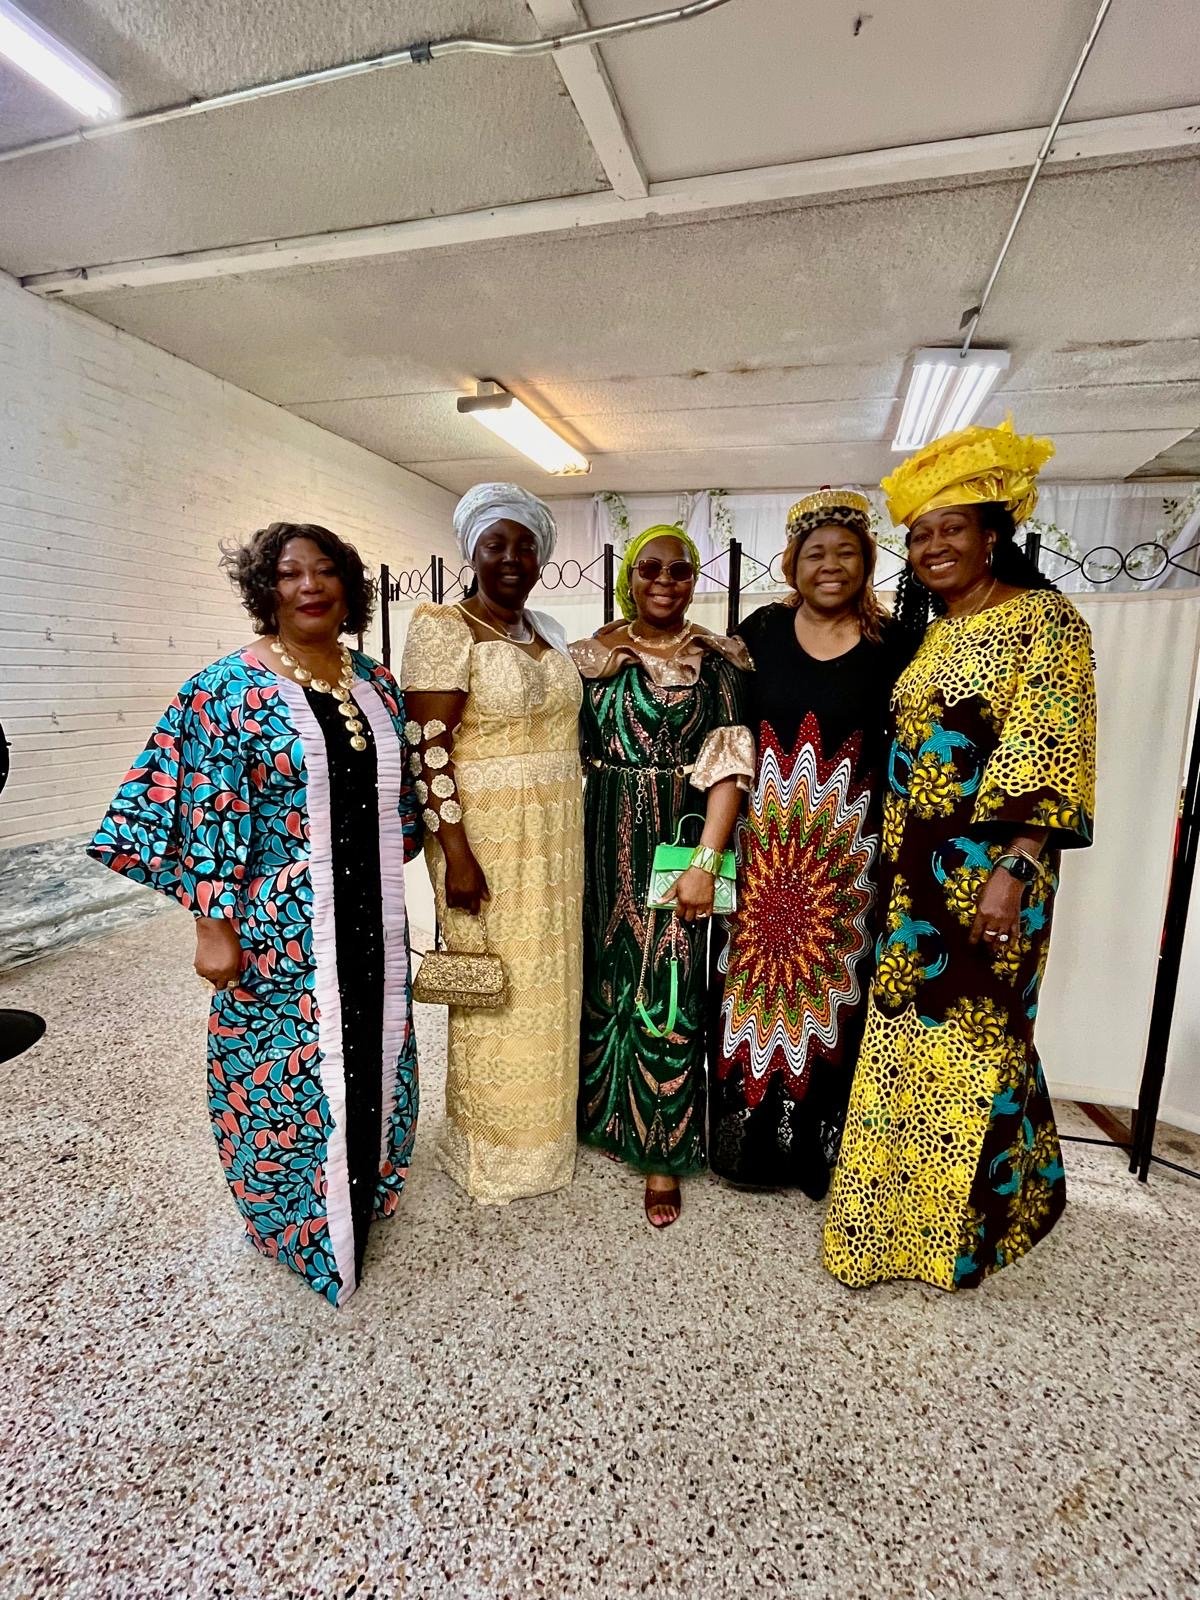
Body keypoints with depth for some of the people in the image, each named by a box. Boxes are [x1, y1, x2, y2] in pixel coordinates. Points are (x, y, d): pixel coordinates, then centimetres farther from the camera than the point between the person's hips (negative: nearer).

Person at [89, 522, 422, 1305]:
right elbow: (210, 817, -12)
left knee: (371, 1052, 19)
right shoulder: (229, 689, -10)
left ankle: (366, 1181, 46)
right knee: (288, 1068, 11)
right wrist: (214, 926, -13)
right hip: (281, 927, -5)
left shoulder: (378, 682, 6)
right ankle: (299, 1221, 37)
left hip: (371, 919, 6)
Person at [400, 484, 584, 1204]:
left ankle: (542, 1125, 38)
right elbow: (429, 748, -15)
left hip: (555, 834, 7)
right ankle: (490, 1143, 29)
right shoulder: (444, 628, -9)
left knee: (547, 979, 16)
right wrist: (456, 853, -20)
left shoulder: (547, 630, 12)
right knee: (495, 987, 5)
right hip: (485, 830, -6)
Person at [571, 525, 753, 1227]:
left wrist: (706, 861, -17)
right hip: (604, 841, 3)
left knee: (667, 991, 2)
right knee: (601, 977, 13)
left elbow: (730, 764, -8)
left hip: (677, 839, -2)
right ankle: (602, 1111, 38)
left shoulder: (719, 660, 0)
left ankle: (664, 1151, 20)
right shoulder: (592, 656, 7)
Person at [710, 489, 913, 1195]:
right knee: (754, 974, 7)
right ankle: (748, 1139, 28)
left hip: (846, 844, 0)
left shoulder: (891, 643, 2)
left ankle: (816, 1147, 31)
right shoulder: (762, 629, 3)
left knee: (829, 980, 9)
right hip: (763, 836, 1)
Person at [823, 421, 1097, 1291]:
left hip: (989, 869, -7)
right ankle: (903, 1208, 35)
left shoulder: (1045, 621, -7)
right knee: (908, 1034, 15)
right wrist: (890, 863, 13)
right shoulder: (928, 633, 14)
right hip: (915, 873, 7)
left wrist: (1013, 872, -23)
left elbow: (1049, 760, -15)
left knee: (972, 1039, 5)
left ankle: (967, 1221, 28)